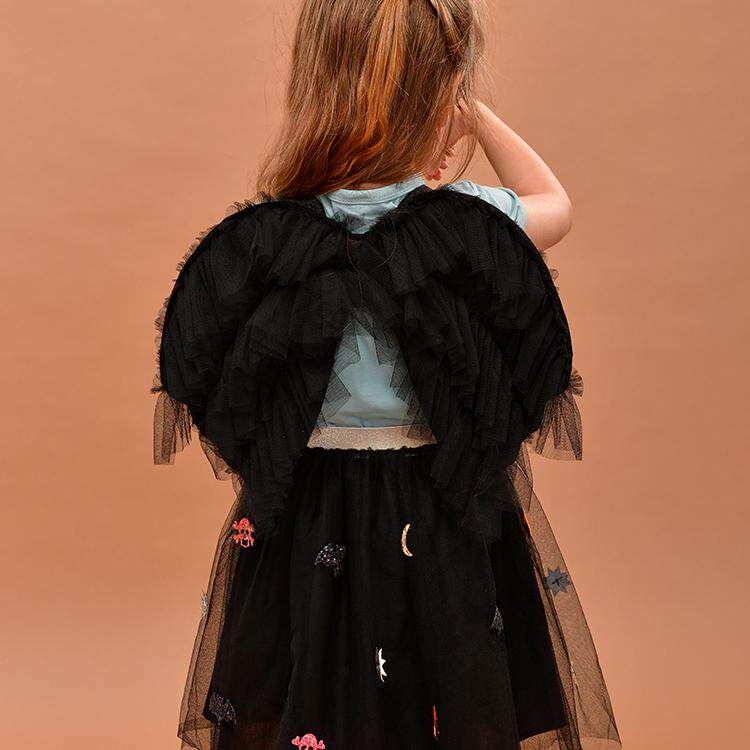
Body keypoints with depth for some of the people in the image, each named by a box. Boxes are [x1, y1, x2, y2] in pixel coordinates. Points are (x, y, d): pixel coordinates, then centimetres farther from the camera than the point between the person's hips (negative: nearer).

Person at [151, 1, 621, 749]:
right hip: (449, 524, -2)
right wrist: (474, 110, 11)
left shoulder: (262, 240, -13)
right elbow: (555, 203, 7)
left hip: (306, 524, 2)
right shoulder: (473, 226, -17)